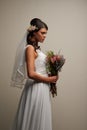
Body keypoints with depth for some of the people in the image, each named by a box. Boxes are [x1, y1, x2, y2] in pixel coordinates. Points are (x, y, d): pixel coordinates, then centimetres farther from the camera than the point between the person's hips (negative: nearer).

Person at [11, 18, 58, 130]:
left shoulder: (36, 48, 12)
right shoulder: (30, 48, -14)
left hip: (42, 88, 9)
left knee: (40, 120, 17)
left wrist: (51, 78, 4)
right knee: (35, 121, 4)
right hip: (36, 88, -9)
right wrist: (49, 79, -12)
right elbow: (31, 74, -22)